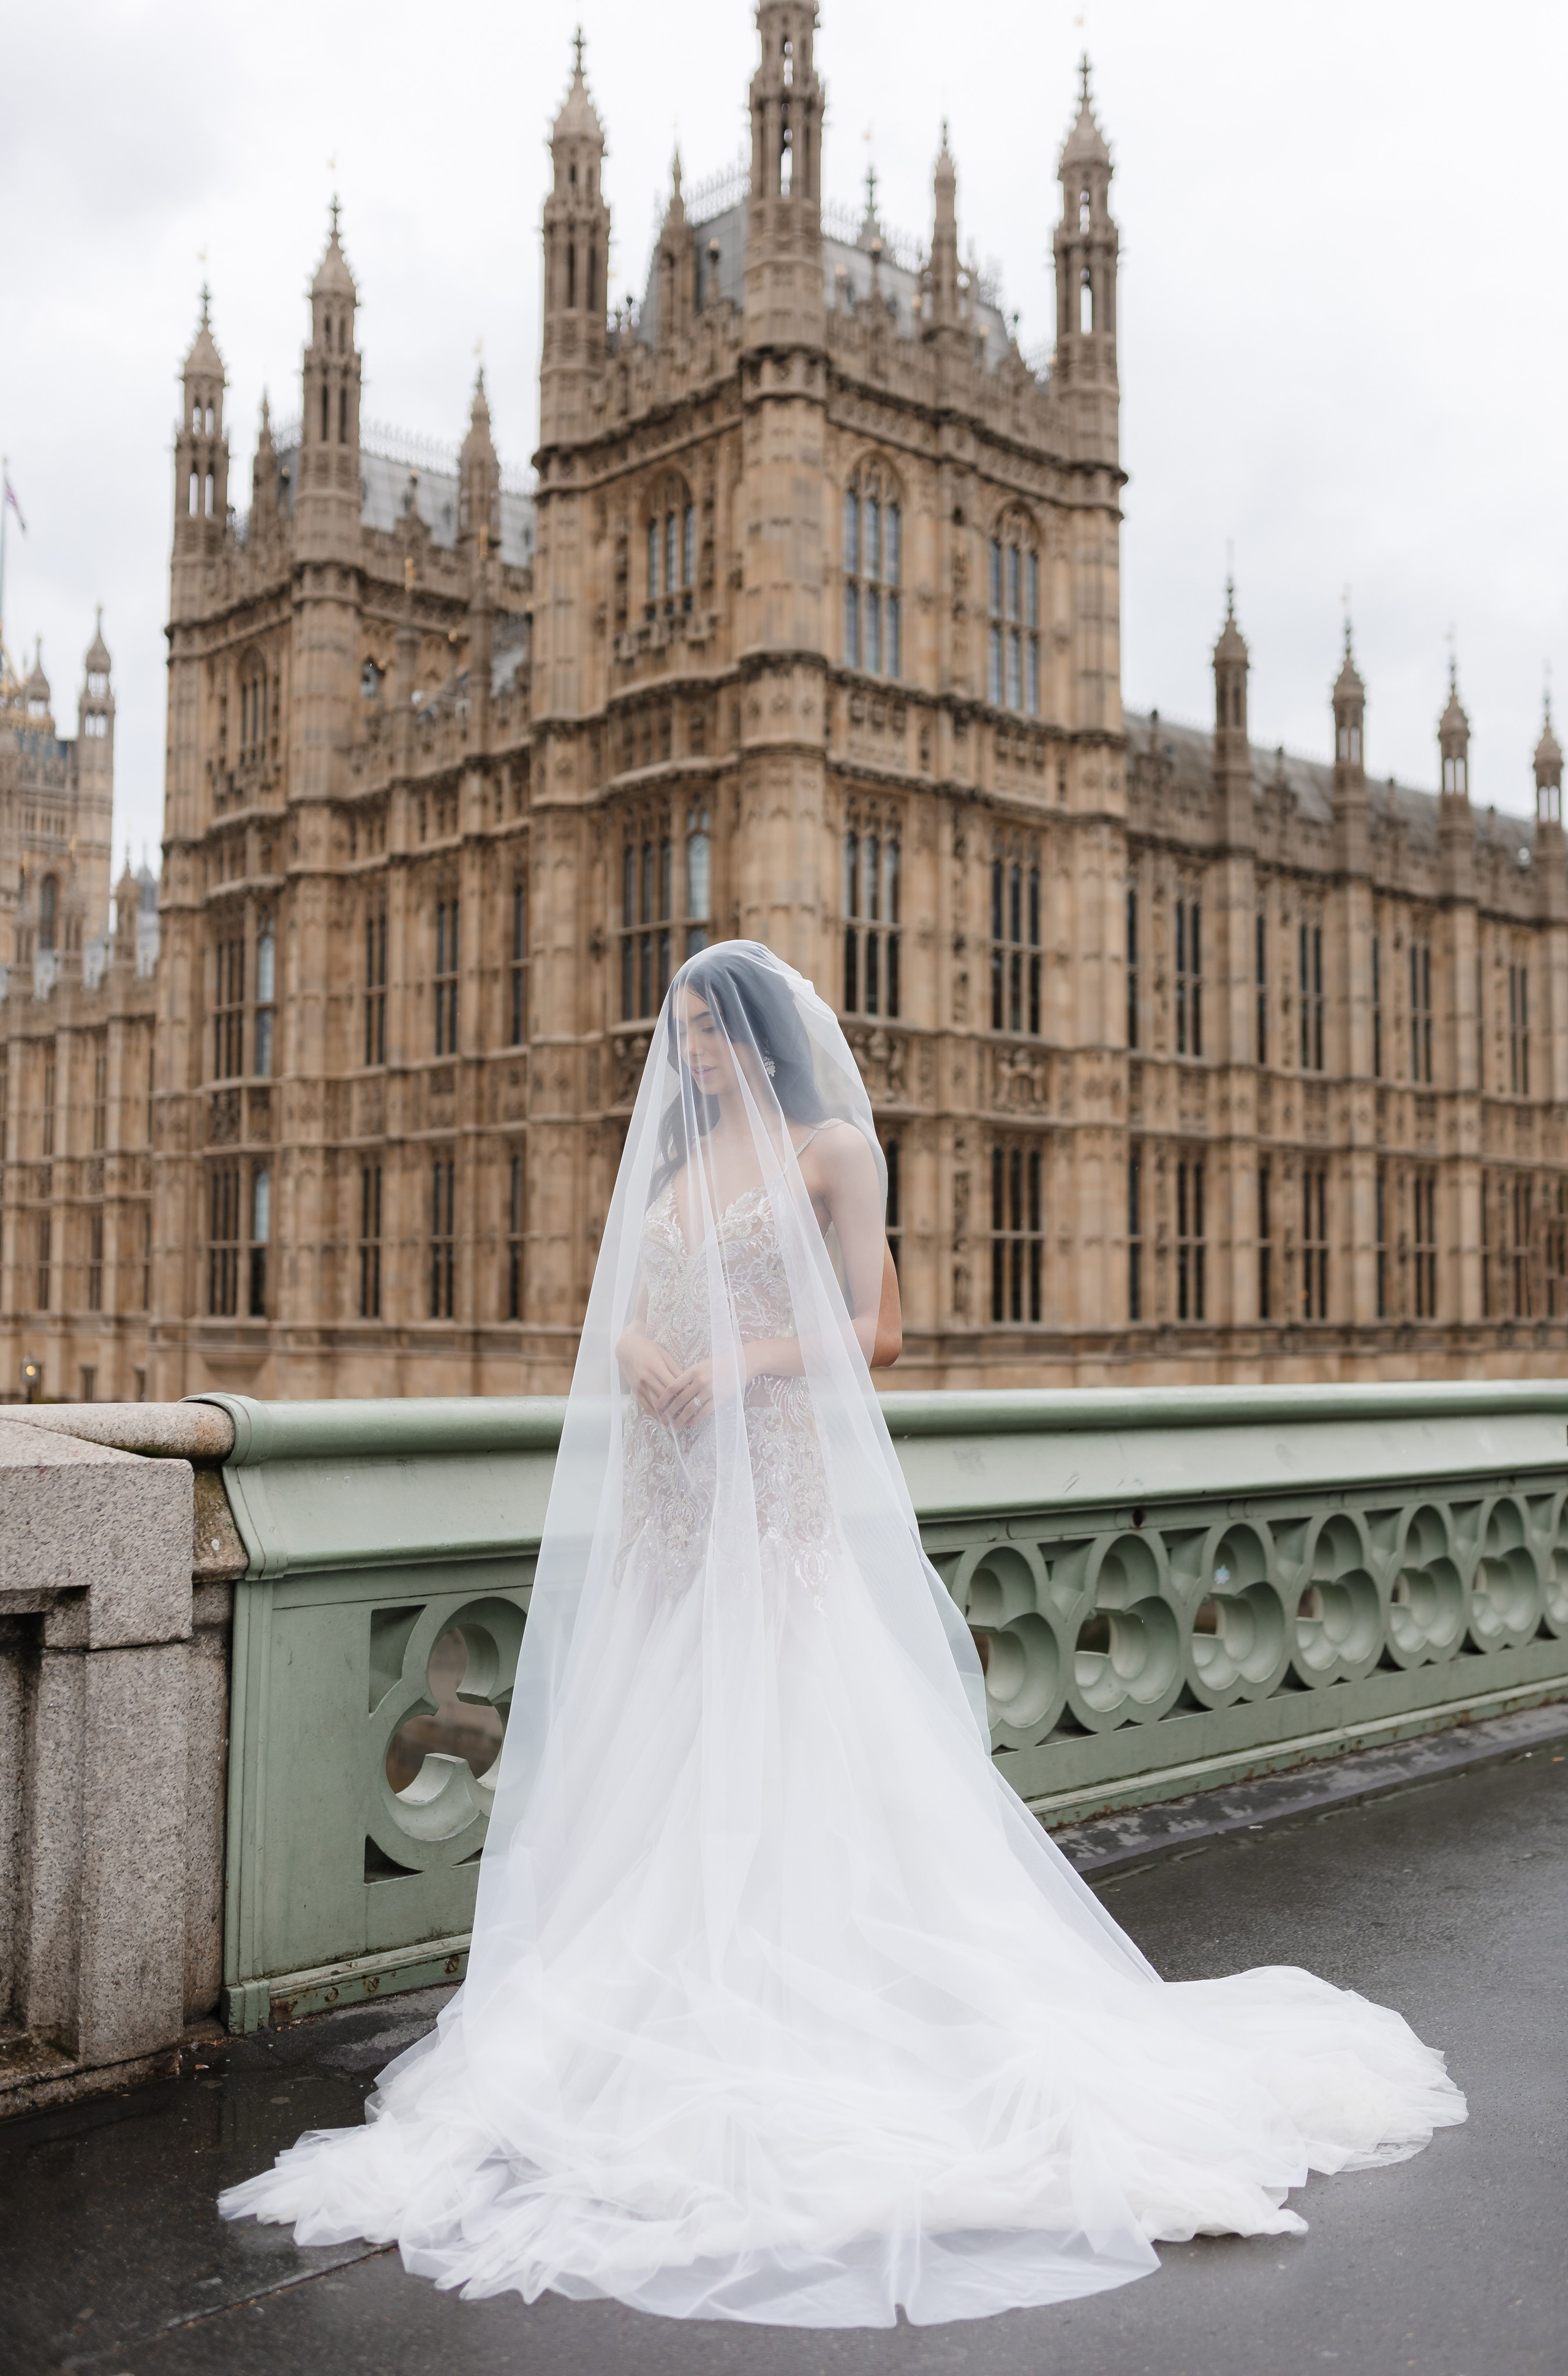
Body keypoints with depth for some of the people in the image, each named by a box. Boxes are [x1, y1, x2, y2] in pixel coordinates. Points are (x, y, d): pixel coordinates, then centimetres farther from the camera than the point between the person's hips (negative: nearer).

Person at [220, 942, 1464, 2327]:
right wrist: (641, 1361, -8)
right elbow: (624, 1322, 14)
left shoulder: (831, 1149, 2)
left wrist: (737, 1367, -14)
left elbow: (866, 1328, -3)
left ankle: (810, 1987, 5)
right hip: (667, 1480, 6)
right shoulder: (668, 1157, 18)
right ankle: (680, 1990, 15)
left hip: (782, 1474, -5)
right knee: (666, 1733, 5)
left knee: (785, 1728, -5)